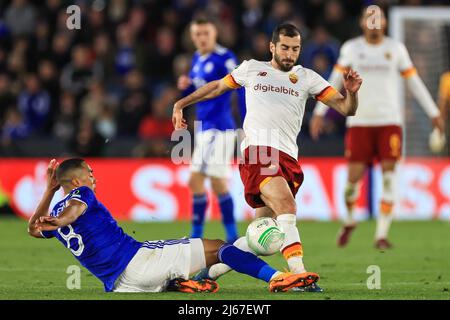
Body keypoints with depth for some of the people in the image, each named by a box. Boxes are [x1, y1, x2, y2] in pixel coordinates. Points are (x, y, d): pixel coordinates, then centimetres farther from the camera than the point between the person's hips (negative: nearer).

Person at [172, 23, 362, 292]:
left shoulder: (307, 78, 16)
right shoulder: (251, 69, 15)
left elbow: (346, 109, 10)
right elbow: (217, 87, 31)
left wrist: (352, 92, -11)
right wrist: (181, 104, 30)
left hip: (288, 158, 3)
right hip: (257, 152, -3)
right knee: (287, 207, -28)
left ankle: (209, 269, 17)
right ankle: (299, 274, -39)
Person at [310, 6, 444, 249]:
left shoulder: (396, 48, 6)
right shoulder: (351, 49, 5)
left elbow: (414, 83, 12)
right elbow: (334, 82, 8)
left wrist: (433, 113, 12)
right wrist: (319, 112, 3)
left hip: (389, 121, 0)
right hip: (359, 122, 0)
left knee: (388, 178, -9)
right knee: (354, 177, -3)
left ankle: (381, 235, -4)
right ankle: (349, 221, 26)